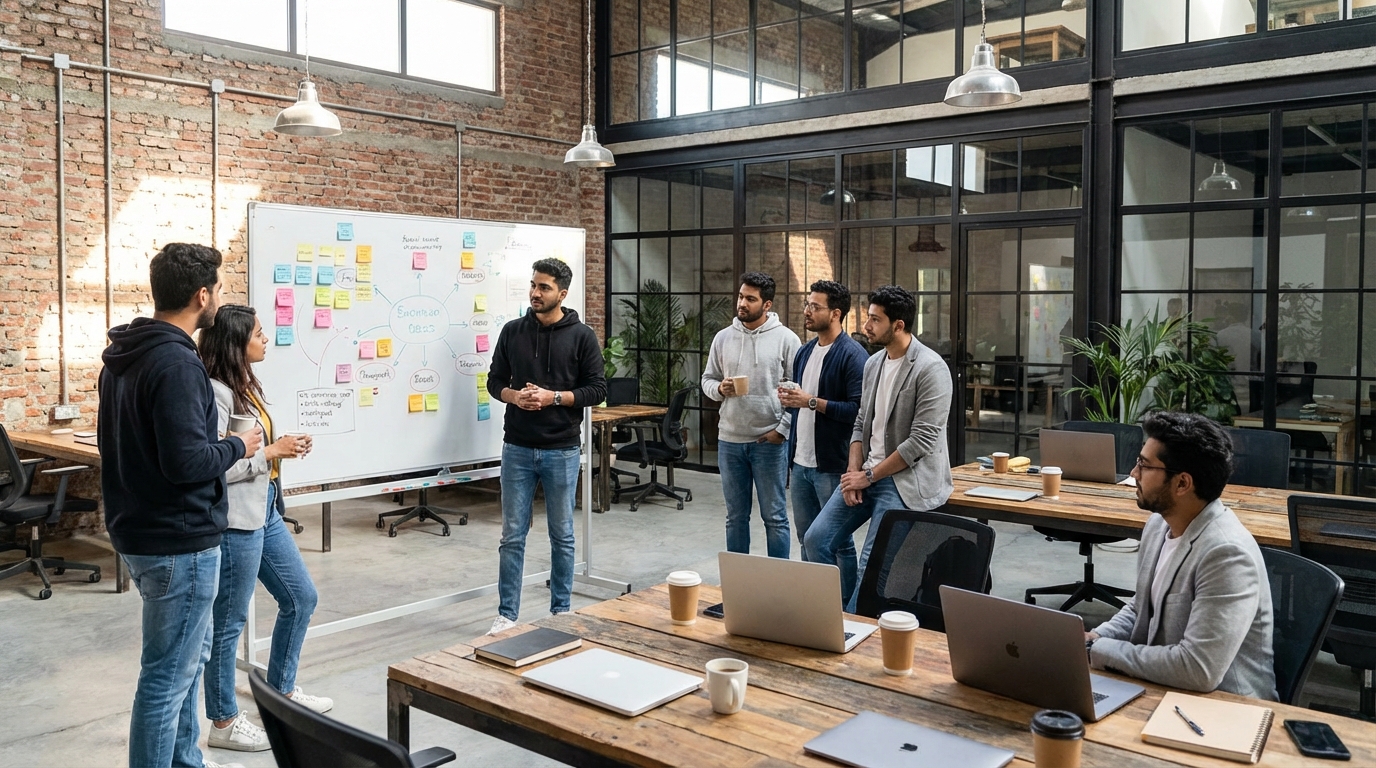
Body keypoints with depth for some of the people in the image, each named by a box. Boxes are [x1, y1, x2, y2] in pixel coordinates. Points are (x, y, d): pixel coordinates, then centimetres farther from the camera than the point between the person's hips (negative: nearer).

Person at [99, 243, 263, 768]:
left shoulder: (125, 356, 9)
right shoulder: (175, 362, -22)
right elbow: (188, 460, -28)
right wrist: (238, 446, -11)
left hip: (142, 532, 10)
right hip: (179, 542, -10)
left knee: (189, 656, 23)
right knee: (168, 676, 1)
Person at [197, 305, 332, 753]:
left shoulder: (246, 386, 10)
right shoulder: (215, 393, -19)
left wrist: (283, 448, 2)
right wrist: (272, 452, -18)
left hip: (266, 513, 10)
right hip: (236, 522, -10)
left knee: (301, 598, 19)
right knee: (229, 622, 4)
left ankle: (281, 690, 36)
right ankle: (223, 722, 19)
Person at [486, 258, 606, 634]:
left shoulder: (581, 336, -3)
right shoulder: (512, 331, 5)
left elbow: (597, 388, -4)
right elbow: (495, 381, 10)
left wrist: (553, 397, -17)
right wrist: (515, 396, -12)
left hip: (562, 451, -2)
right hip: (517, 449, 2)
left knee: (562, 535, 9)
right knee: (513, 536, 6)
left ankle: (560, 613, 22)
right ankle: (506, 615, 16)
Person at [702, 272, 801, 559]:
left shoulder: (785, 338, -5)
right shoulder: (723, 338, 6)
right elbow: (707, 379, 12)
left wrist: (782, 429, -12)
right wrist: (719, 388, -10)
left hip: (769, 441, -4)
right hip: (730, 440, 4)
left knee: (774, 516, 4)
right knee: (736, 516, 14)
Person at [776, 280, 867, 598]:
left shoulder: (853, 355, -13)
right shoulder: (804, 352, 13)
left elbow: (857, 409, -21)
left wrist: (811, 401, -22)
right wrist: (789, 399, 0)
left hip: (832, 466, -8)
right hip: (800, 463, 8)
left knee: (839, 542, 3)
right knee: (807, 539, 16)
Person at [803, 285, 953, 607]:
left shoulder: (931, 369, -15)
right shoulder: (873, 363, 10)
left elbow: (922, 441, -19)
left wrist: (869, 476, -14)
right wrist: (854, 470, -2)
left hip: (905, 480, -8)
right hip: (867, 473, 8)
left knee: (872, 565, -14)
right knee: (816, 540, 1)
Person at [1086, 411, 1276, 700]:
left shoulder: (1226, 554, -25)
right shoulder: (1159, 524, 2)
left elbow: (1198, 670, -29)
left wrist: (1099, 651, -21)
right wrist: (1096, 638, -3)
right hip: (1161, 686, 7)